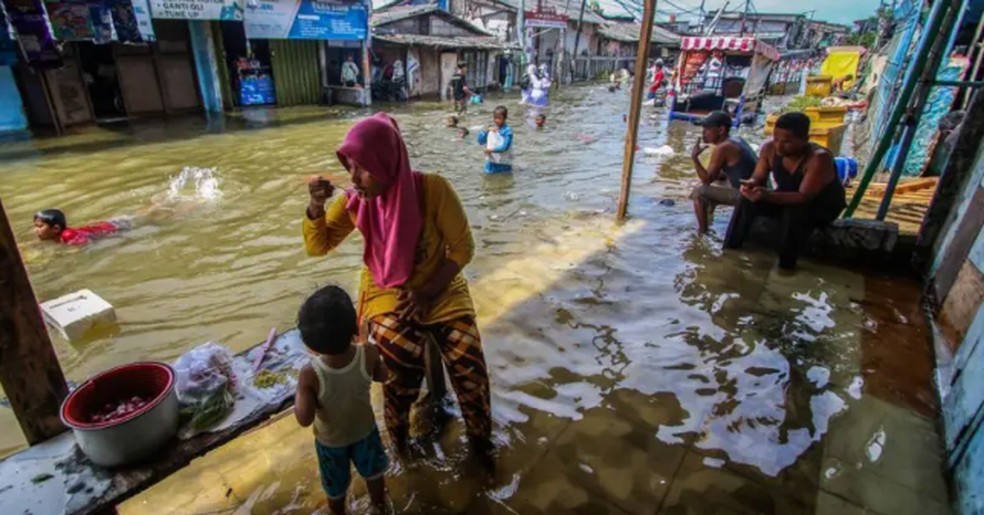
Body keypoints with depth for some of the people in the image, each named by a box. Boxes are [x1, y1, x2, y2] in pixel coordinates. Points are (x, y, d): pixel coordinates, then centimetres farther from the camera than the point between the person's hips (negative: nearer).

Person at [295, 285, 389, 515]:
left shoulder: (310, 374, -37)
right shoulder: (369, 354, -32)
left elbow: (305, 419, -27)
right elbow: (382, 376, -11)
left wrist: (299, 393, -11)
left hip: (330, 440, -1)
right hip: (365, 429, 2)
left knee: (335, 488, 29)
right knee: (373, 473, 32)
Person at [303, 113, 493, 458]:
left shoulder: (432, 189, -19)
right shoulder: (355, 200, -9)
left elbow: (462, 247, -12)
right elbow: (317, 246, -2)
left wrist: (427, 293, -19)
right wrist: (316, 206, -21)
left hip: (440, 289, -1)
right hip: (386, 293, 1)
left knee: (470, 368, -13)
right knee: (402, 369, -20)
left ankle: (481, 441, 20)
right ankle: (399, 442, 15)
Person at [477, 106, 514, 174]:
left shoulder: (507, 130, -14)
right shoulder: (490, 128, 3)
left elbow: (505, 147, -22)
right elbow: (480, 141, 3)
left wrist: (491, 150, -24)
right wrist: (486, 131, -10)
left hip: (503, 163, -5)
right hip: (491, 161, 5)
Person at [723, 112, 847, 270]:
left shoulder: (819, 158, -34)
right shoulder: (769, 149, -19)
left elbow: (804, 197, -39)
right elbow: (758, 177, -9)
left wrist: (768, 196, -55)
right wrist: (752, 183, -35)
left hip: (823, 207, -5)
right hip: (788, 198, 5)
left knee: (794, 213, -37)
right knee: (748, 200, -17)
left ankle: (786, 266, -22)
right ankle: (729, 251, -10)